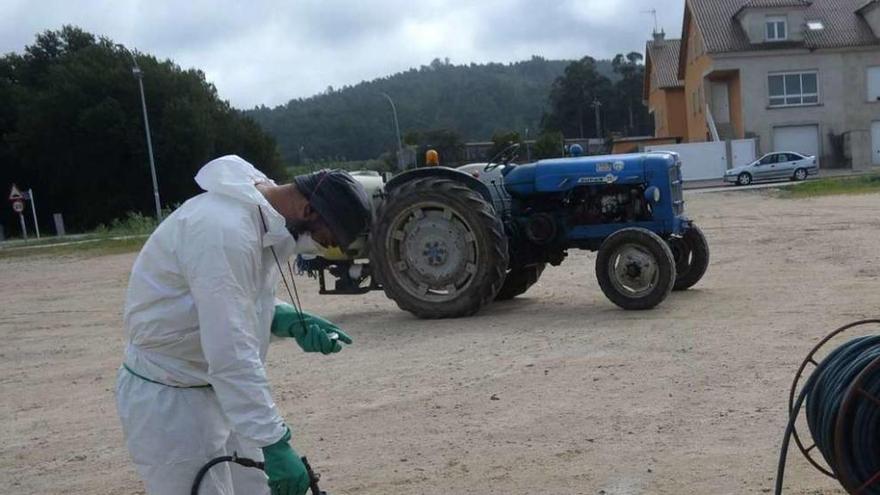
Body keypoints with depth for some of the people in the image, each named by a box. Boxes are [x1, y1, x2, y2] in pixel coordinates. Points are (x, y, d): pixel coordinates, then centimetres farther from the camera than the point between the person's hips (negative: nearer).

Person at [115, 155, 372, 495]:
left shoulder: (259, 214, 2)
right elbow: (230, 355, -32)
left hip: (215, 389, 10)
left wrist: (287, 321, -6)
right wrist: (274, 441, -30)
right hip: (168, 399, -9)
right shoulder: (223, 230, -30)